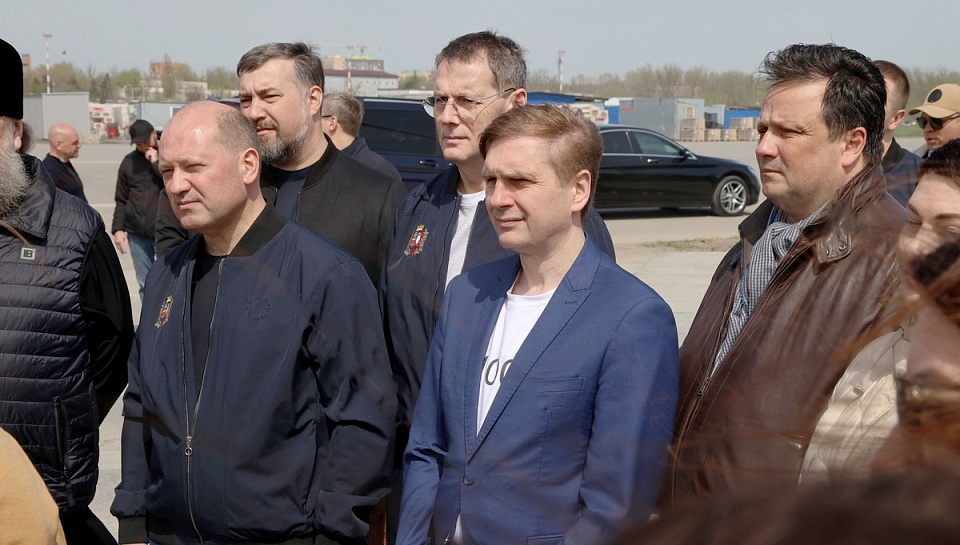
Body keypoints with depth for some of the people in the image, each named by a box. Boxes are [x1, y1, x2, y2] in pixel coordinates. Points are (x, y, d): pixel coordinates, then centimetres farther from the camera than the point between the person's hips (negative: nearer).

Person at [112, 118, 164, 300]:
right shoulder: (129, 162, 10)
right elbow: (121, 200, 14)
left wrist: (157, 163, -13)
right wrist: (118, 228, 5)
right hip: (136, 234, 4)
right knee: (145, 284, 7)